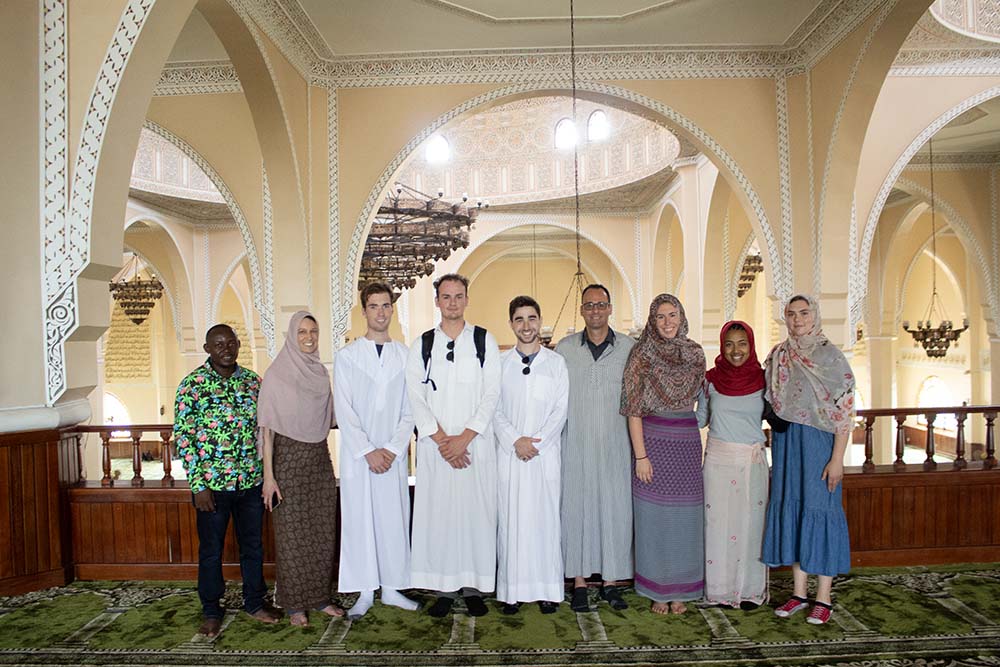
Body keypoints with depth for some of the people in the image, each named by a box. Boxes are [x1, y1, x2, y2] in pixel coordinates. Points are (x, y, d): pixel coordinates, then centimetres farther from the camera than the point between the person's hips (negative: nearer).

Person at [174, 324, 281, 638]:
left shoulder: (252, 381, 4)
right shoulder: (192, 384, -8)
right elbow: (183, 436, -9)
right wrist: (198, 485, -12)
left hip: (251, 482, 4)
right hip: (213, 483, -3)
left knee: (253, 546, 15)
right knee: (211, 550, 11)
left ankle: (254, 603, 32)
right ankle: (211, 612, 28)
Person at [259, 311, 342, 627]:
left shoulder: (320, 372, 8)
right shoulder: (276, 373, -8)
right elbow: (267, 427, -10)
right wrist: (268, 476, -13)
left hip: (320, 459, 5)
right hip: (290, 459, -5)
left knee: (323, 530, 10)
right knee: (292, 533, 4)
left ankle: (320, 596, 25)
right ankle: (295, 604, 19)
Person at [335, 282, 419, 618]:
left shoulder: (405, 356, 5)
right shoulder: (347, 356, 2)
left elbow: (410, 410, 4)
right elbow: (344, 410, -3)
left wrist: (393, 449, -7)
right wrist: (368, 451, -10)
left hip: (393, 454, 1)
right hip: (357, 453, -1)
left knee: (394, 520, 5)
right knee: (359, 520, 4)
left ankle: (392, 588, 20)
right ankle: (365, 592, 17)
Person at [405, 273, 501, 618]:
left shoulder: (484, 341, 5)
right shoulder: (422, 345, 8)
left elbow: (491, 394, -2)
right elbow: (416, 398, 1)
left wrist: (464, 438, -11)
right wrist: (441, 440, -10)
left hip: (476, 443, -1)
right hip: (435, 444, 1)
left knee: (476, 511, 2)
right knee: (438, 512, 2)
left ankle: (474, 587, 14)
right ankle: (444, 588, 14)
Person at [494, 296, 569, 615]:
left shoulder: (556, 363, 6)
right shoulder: (500, 363, 7)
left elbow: (560, 410, 1)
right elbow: (495, 410, 3)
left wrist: (537, 442, -9)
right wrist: (516, 441, -10)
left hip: (545, 453, 0)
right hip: (510, 453, 1)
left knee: (545, 517, 2)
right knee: (510, 519, 2)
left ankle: (547, 590, 13)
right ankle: (512, 590, 11)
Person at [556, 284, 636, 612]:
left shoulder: (629, 348, 3)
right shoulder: (565, 348, 4)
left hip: (615, 446, 0)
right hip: (576, 446, 0)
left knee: (615, 508, 5)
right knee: (576, 508, 3)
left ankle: (610, 581, 20)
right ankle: (579, 583, 16)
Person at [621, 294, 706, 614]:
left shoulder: (695, 353, 6)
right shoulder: (641, 354, -5)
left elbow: (698, 398, 15)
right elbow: (633, 409, -7)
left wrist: (695, 438, 7)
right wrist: (640, 455, -11)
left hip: (687, 441, 4)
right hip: (653, 440, -3)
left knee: (685, 516, 8)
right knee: (654, 516, 4)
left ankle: (680, 590, 23)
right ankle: (658, 591, 18)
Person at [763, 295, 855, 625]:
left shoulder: (829, 355, -7)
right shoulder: (778, 355, 8)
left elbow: (845, 409, -9)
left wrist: (837, 459, -14)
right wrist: (776, 447, 8)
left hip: (819, 441, -5)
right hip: (785, 442, 5)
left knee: (819, 510, -1)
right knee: (791, 508, 8)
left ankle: (823, 598, 12)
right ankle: (799, 592, 20)